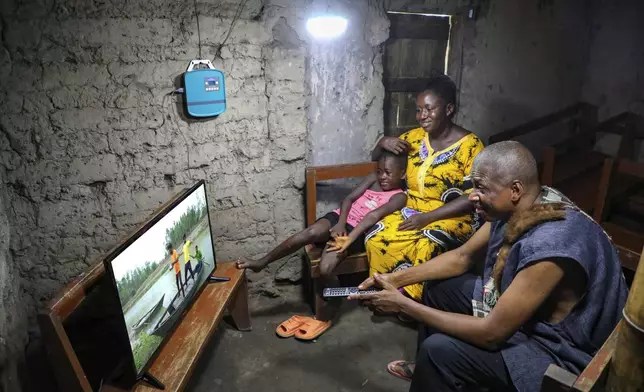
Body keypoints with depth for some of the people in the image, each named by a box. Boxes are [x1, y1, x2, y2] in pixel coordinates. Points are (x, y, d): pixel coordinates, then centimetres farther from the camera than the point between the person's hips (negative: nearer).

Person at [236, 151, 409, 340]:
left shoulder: (399, 197, -2)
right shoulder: (374, 178, 14)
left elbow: (375, 215, -19)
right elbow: (349, 199, 5)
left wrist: (349, 238, -33)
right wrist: (340, 223, -14)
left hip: (357, 232, -4)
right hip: (339, 217, 4)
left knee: (325, 268, -26)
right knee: (311, 232, -29)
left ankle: (326, 316, -2)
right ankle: (261, 262, -21)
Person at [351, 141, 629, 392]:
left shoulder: (549, 247, -36)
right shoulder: (517, 208, -10)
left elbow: (491, 333, -31)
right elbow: (462, 257, 4)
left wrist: (404, 304, -26)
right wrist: (397, 279, -5)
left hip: (561, 351, -8)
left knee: (440, 351, -24)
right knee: (439, 286, 10)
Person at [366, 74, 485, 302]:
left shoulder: (469, 145, -9)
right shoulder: (415, 137, 7)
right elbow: (376, 159, 19)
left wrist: (428, 217, -21)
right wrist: (383, 143, -6)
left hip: (452, 217, -4)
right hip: (411, 211, 5)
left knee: (425, 248, -36)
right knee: (377, 239, -26)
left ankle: (411, 300, -10)